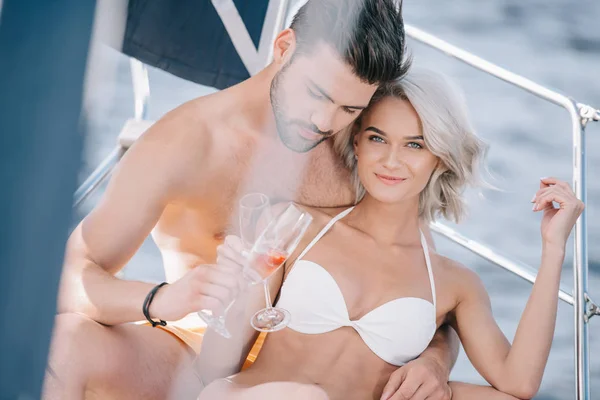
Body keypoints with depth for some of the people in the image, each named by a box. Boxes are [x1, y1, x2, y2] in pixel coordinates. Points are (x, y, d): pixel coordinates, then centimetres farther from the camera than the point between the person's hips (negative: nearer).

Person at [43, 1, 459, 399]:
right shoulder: (180, 144, -12)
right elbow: (70, 277, -14)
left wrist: (433, 358, -21)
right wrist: (158, 300, -36)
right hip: (195, 361, -3)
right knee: (65, 339, -30)